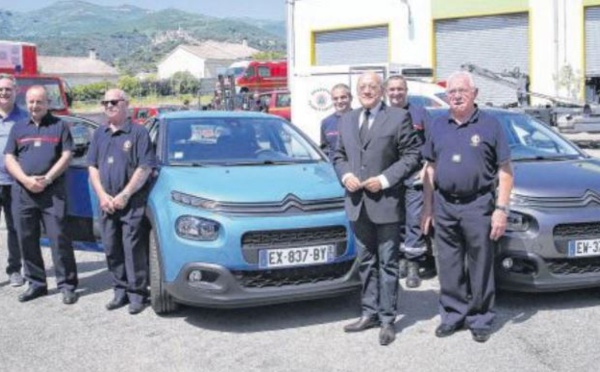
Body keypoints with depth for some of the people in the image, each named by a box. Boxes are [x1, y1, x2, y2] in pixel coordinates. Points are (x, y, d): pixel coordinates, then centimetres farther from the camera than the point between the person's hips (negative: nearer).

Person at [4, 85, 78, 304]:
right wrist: (26, 180, -10)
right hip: (23, 192, 4)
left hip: (53, 192, -4)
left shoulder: (60, 126, 7)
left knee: (59, 238, -6)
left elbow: (66, 156, -1)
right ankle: (36, 284, 17)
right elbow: (9, 158, 8)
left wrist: (47, 179, -13)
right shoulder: (18, 128, 15)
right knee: (27, 240, 6)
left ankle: (67, 285, -1)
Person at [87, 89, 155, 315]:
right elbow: (93, 167, 12)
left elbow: (145, 168, -9)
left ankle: (137, 294, 4)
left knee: (133, 249, -4)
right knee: (111, 249, 8)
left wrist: (124, 196, -13)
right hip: (107, 203, 6)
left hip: (132, 203, -5)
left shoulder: (138, 132, -3)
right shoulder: (100, 134, 14)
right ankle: (120, 291, 19)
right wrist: (102, 195, -3)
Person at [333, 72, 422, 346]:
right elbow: (339, 156, 18)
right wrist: (345, 175, -3)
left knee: (387, 264, 2)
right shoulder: (346, 120, 14)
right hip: (357, 203, 5)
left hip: (386, 202, -5)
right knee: (366, 262, 14)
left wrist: (385, 179, -15)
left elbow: (412, 155, -7)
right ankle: (370, 313, 24)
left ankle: (387, 320, 9)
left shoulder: (399, 118, -4)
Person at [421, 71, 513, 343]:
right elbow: (430, 168, 14)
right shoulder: (438, 126, 11)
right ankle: (453, 314, 22)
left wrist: (501, 209, -9)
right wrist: (427, 207, 8)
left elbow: (505, 171, -2)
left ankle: (480, 320, 15)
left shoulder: (490, 125, 0)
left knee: (480, 267, 3)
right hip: (444, 206, 3)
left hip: (478, 205, -3)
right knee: (449, 267, 9)